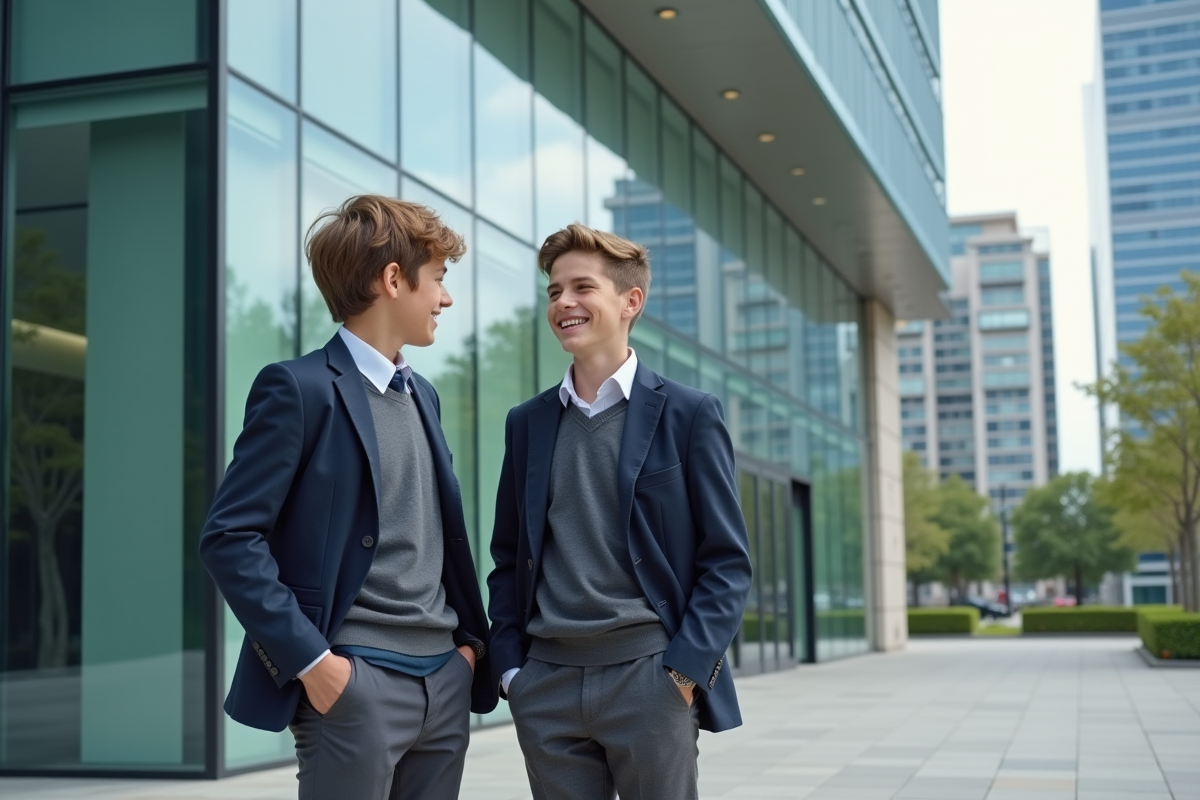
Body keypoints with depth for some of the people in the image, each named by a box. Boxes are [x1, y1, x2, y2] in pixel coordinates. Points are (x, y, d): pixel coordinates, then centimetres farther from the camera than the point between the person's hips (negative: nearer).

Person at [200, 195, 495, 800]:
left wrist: (470, 637, 10)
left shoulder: (420, 394, 16)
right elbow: (230, 538, -14)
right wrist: (310, 659, -17)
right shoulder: (301, 387, -9)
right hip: (357, 683, -7)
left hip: (446, 681, 7)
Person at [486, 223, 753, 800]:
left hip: (649, 675, -3)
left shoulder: (688, 414, 0)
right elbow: (508, 558, 15)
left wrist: (685, 670, -11)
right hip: (546, 683, 3)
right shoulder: (527, 423, 11)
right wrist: (509, 666, 4)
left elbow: (727, 561, -2)